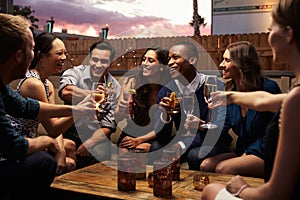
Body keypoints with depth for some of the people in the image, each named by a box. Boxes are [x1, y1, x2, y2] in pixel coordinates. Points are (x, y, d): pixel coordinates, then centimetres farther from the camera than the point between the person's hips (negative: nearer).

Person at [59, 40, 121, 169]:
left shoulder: (115, 89, 2)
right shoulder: (75, 73, -5)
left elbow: (108, 127, 0)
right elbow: (65, 92, -32)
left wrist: (89, 143, -14)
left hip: (96, 140, 2)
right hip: (70, 135, -2)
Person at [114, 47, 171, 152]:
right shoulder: (130, 82, -5)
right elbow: (118, 118, -3)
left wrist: (139, 140, -13)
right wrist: (120, 111, -26)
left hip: (153, 139, -2)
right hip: (130, 134, 2)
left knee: (141, 149, -30)